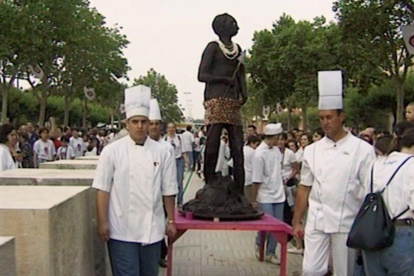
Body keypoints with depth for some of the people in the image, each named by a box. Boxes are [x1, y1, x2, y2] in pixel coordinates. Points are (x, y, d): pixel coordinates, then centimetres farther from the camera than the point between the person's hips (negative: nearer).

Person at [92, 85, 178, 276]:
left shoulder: (161, 153, 2)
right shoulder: (112, 151, -4)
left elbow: (168, 191, 7)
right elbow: (102, 189, -4)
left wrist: (171, 220, 9)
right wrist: (102, 222, -6)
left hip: (152, 229, 3)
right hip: (121, 230, -3)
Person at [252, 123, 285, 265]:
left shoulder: (276, 149, 4)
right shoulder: (260, 154, -18)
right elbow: (256, 180, -15)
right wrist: (254, 200, -11)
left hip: (279, 194, 6)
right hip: (265, 196, -6)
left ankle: (270, 253, 22)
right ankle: (258, 245, 26)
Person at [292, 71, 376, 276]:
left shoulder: (362, 150, -4)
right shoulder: (312, 150, 6)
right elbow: (304, 188, 9)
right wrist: (296, 222, 9)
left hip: (347, 224, -2)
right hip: (317, 222, 2)